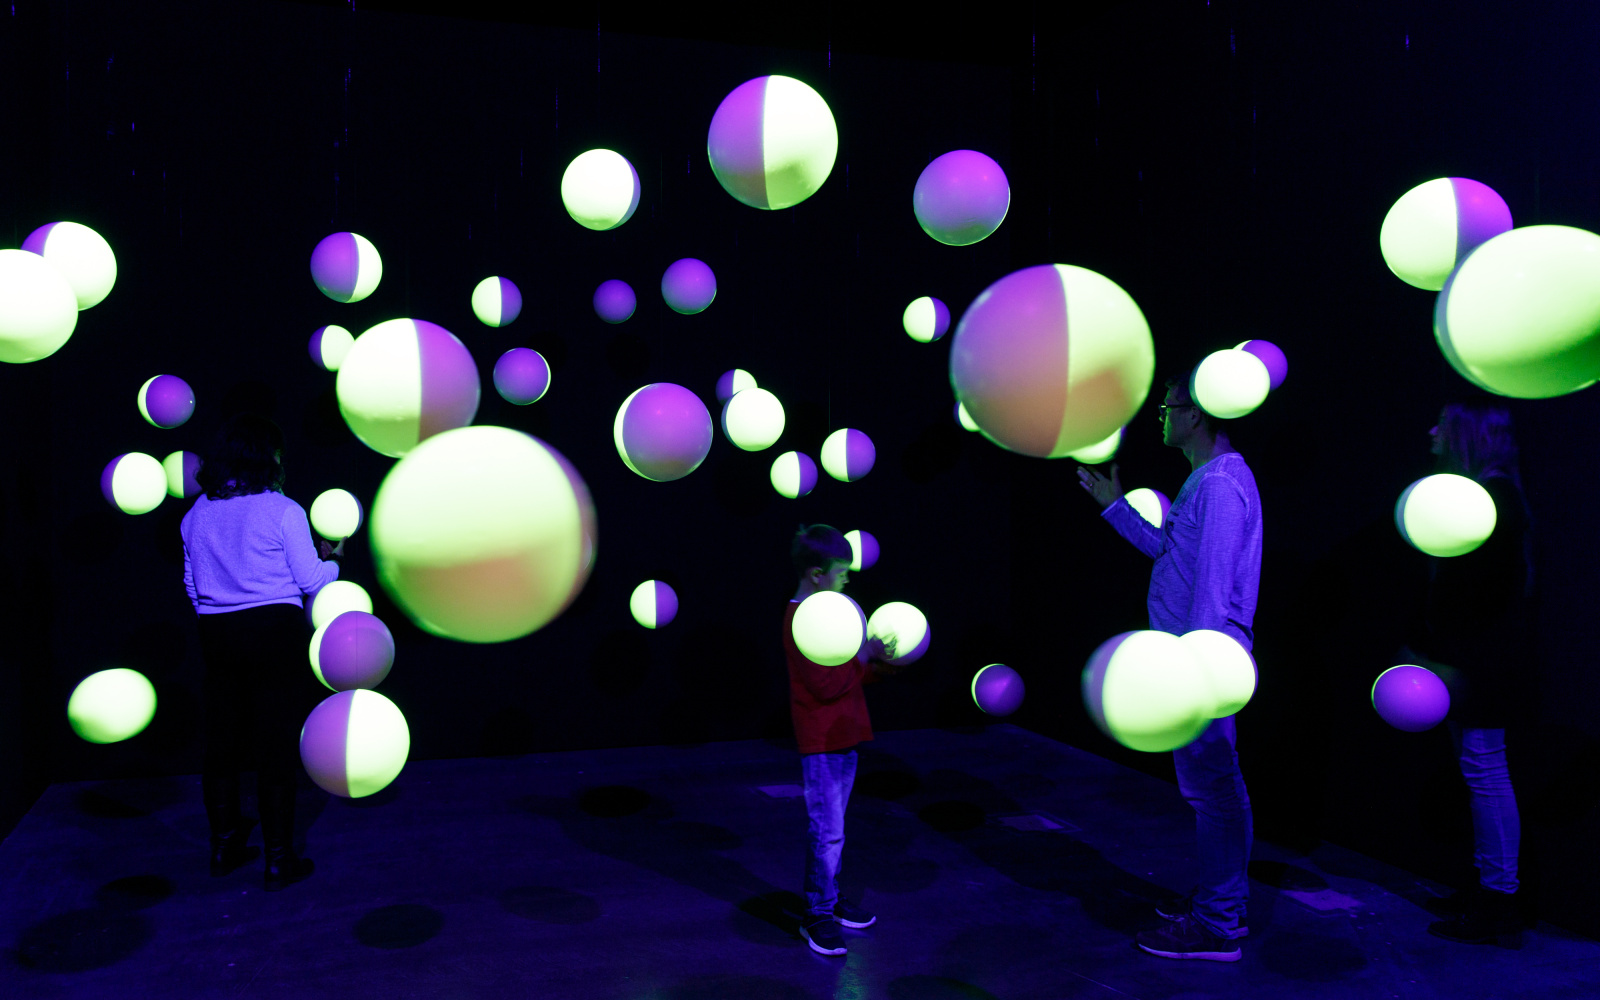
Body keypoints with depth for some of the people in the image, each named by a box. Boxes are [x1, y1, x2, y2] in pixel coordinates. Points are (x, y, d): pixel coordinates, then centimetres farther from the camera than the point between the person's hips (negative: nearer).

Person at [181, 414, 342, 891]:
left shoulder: (197, 512, 6)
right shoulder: (282, 511, -10)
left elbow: (192, 583, 13)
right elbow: (311, 580, -6)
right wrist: (332, 560, 14)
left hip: (216, 636, 5)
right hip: (275, 633, -5)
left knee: (222, 743, 14)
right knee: (276, 747, 1)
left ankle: (224, 846, 26)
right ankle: (279, 859, 6)